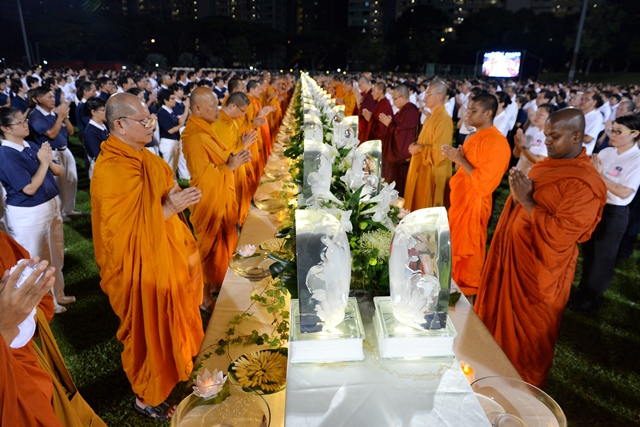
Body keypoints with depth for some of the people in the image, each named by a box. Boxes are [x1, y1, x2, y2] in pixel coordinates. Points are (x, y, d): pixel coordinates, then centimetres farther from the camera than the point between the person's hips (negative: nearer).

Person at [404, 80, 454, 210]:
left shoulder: (443, 119, -21)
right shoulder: (433, 116, 11)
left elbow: (439, 152, -25)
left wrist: (420, 149, -14)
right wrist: (417, 145, 3)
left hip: (433, 173, -10)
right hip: (423, 169, 10)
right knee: (418, 207, 19)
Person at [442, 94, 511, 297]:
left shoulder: (497, 142, -20)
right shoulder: (474, 137, 10)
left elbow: (484, 184, -25)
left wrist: (461, 160, -20)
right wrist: (456, 158, 0)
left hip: (474, 205, -9)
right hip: (460, 200, 9)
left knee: (468, 252, 6)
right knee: (455, 247, 18)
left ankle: (468, 291, 25)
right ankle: (455, 283, 35)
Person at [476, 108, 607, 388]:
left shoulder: (584, 184, -22)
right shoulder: (548, 165, 6)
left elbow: (559, 235, -28)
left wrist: (526, 199, -24)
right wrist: (519, 193, -1)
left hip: (539, 270, -8)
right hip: (513, 258, 9)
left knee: (527, 336, 11)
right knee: (499, 318, 22)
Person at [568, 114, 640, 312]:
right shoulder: (606, 152, 1)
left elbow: (624, 193, -23)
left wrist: (599, 174, -26)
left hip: (614, 213, -6)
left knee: (602, 257, 10)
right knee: (588, 252, 20)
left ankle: (591, 298, 28)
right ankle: (583, 291, 39)